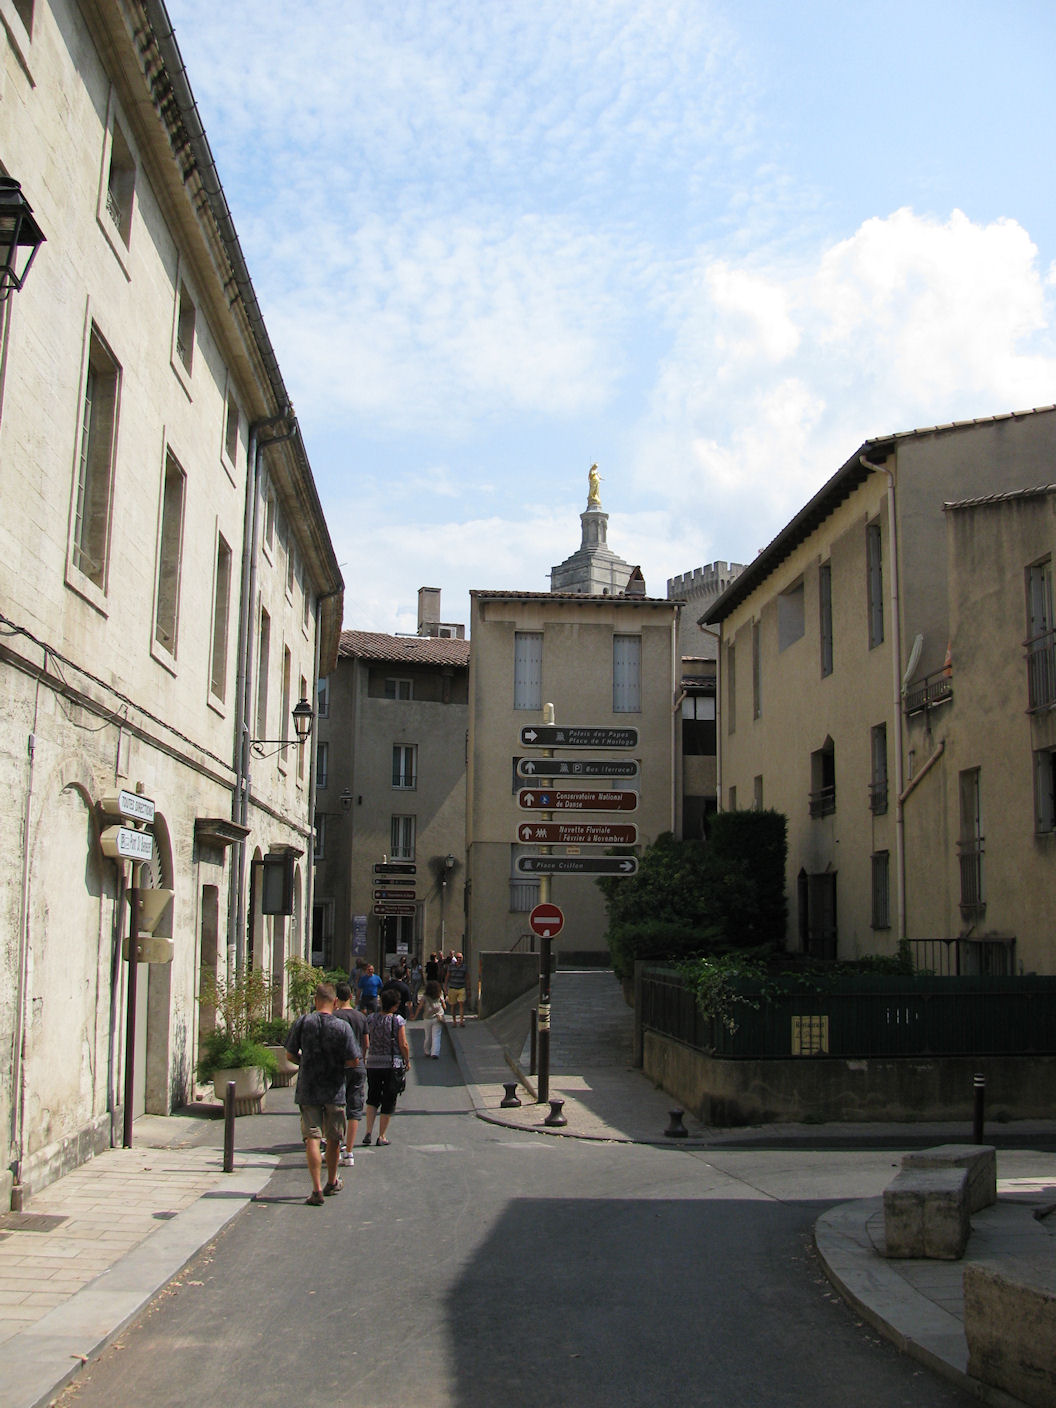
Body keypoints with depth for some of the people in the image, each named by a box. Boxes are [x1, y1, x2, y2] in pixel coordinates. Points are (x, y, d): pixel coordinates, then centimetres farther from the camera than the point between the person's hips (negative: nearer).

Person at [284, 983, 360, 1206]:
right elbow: (353, 1060, -10)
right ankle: (332, 1183, 31)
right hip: (334, 1091, 0)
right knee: (333, 1139, 15)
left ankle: (317, 1189, -9)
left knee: (312, 1138, -1)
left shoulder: (302, 1022, -6)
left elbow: (290, 1055, -1)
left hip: (307, 1089, 0)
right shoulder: (342, 1027, -10)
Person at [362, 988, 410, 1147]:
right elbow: (403, 1045, -9)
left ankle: (369, 1132, 4)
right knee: (388, 1101, 8)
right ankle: (382, 1136, 11)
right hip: (393, 1063, -3)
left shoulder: (371, 1018, 0)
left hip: (373, 1062, 3)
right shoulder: (397, 1020, -10)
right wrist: (407, 1062, 5)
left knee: (372, 1098, 17)